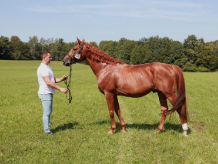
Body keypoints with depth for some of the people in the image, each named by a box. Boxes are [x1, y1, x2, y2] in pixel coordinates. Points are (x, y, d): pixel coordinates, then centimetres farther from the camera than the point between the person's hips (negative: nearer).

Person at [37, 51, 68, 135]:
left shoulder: (47, 67, 16)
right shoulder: (43, 68, -17)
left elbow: (53, 80, 19)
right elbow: (48, 82, -25)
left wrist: (62, 79, 1)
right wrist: (60, 89, -25)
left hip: (49, 93, 11)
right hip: (45, 93, -11)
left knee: (49, 111, 17)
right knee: (46, 113, -5)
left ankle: (47, 129, 27)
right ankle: (47, 131, 1)